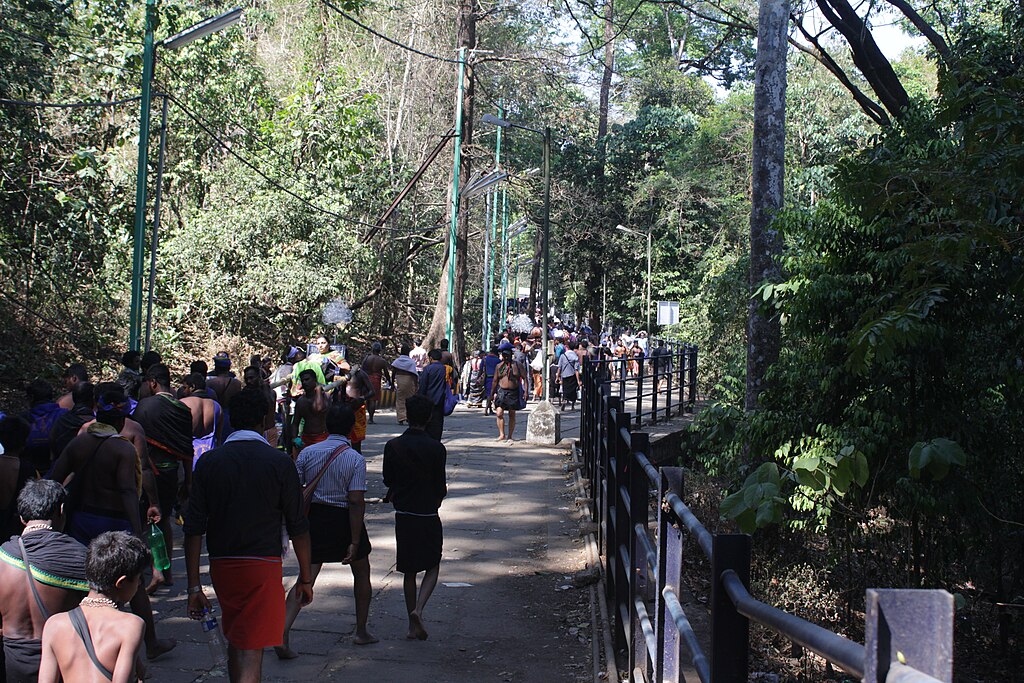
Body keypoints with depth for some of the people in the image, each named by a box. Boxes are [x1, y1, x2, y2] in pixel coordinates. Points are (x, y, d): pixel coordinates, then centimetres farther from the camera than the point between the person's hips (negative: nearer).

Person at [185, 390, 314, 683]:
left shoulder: (209, 461, 0)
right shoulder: (279, 462, -6)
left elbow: (194, 529, -2)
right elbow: (297, 526, -3)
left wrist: (194, 585, 3)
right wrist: (305, 577, 8)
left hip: (221, 566, 3)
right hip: (264, 565, -3)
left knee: (235, 641, 24)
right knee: (251, 652, -4)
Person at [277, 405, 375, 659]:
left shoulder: (308, 453, -1)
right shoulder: (355, 459, -11)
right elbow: (356, 501, -16)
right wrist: (355, 542, -14)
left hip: (314, 517, 2)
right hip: (344, 521, -2)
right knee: (361, 573, 20)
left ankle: (282, 634, -14)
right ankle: (361, 632, 29)